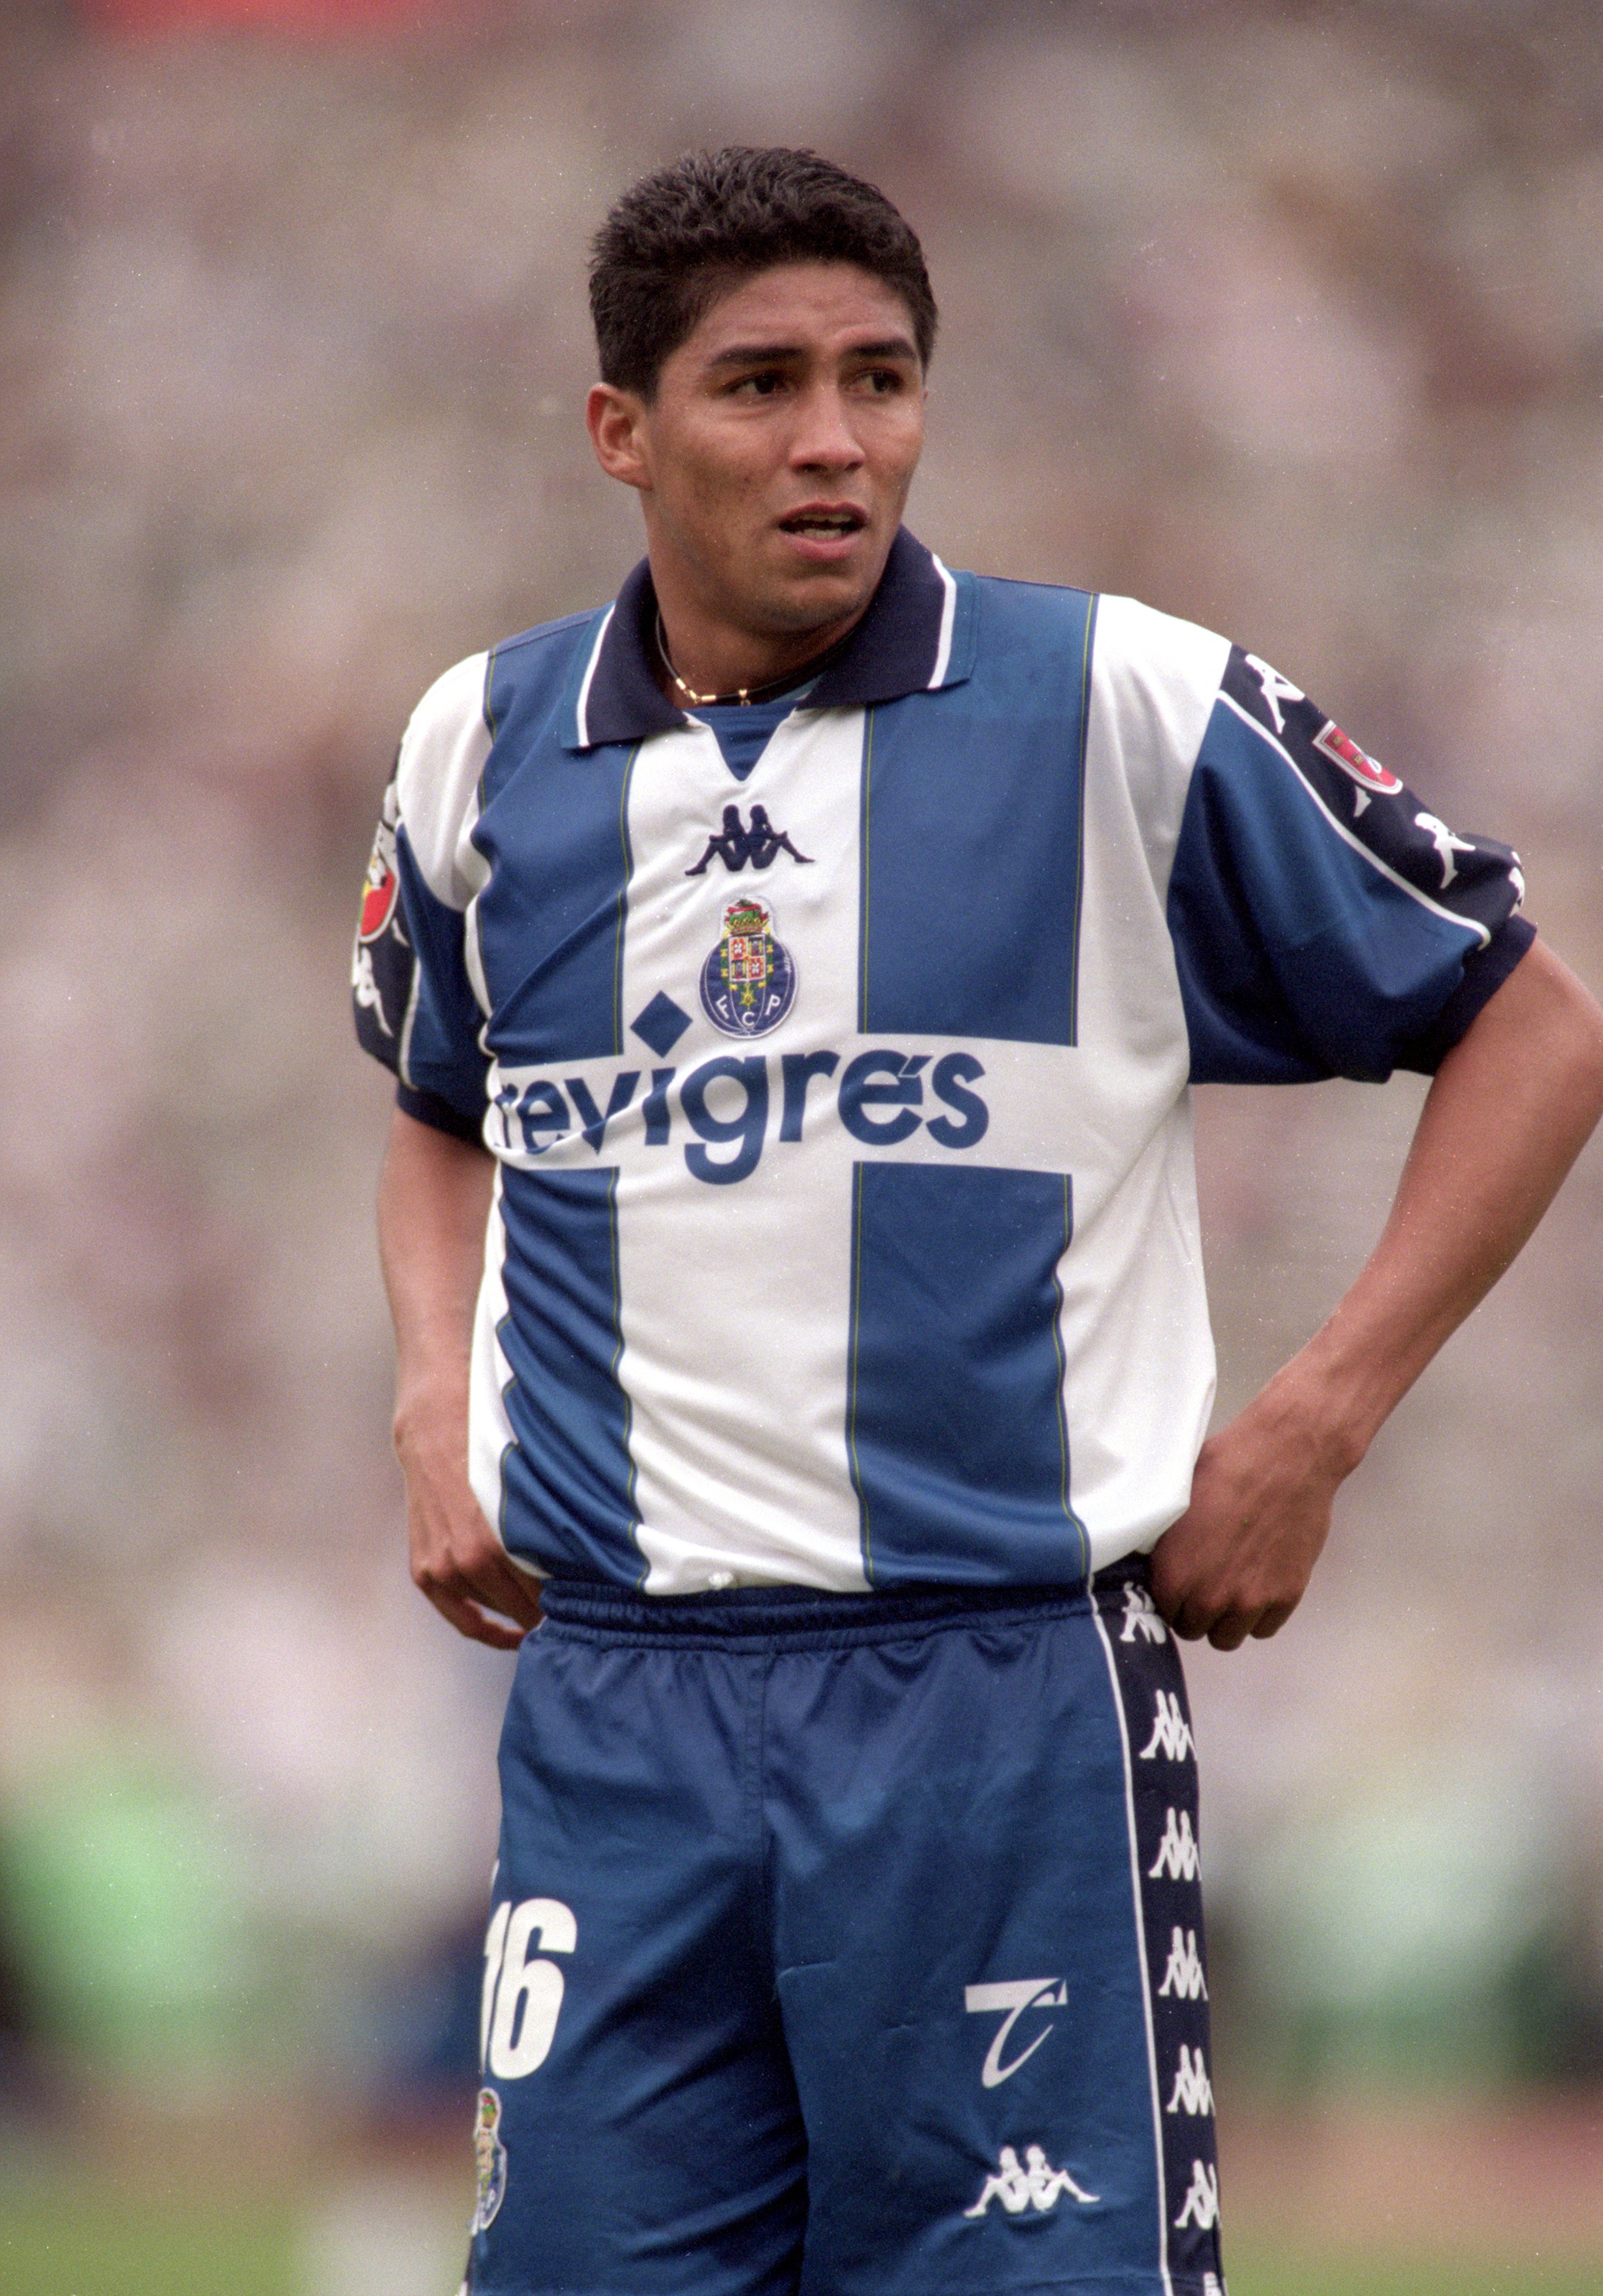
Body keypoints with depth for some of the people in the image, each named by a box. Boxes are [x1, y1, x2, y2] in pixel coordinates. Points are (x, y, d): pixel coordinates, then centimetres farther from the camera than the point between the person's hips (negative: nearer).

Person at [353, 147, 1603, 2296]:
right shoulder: (486, 749, 9)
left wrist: (1311, 1428, -3)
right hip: (609, 1708, 3)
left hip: (1001, 1693, -3)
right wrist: (437, 1413, 11)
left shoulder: (1127, 709, -3)